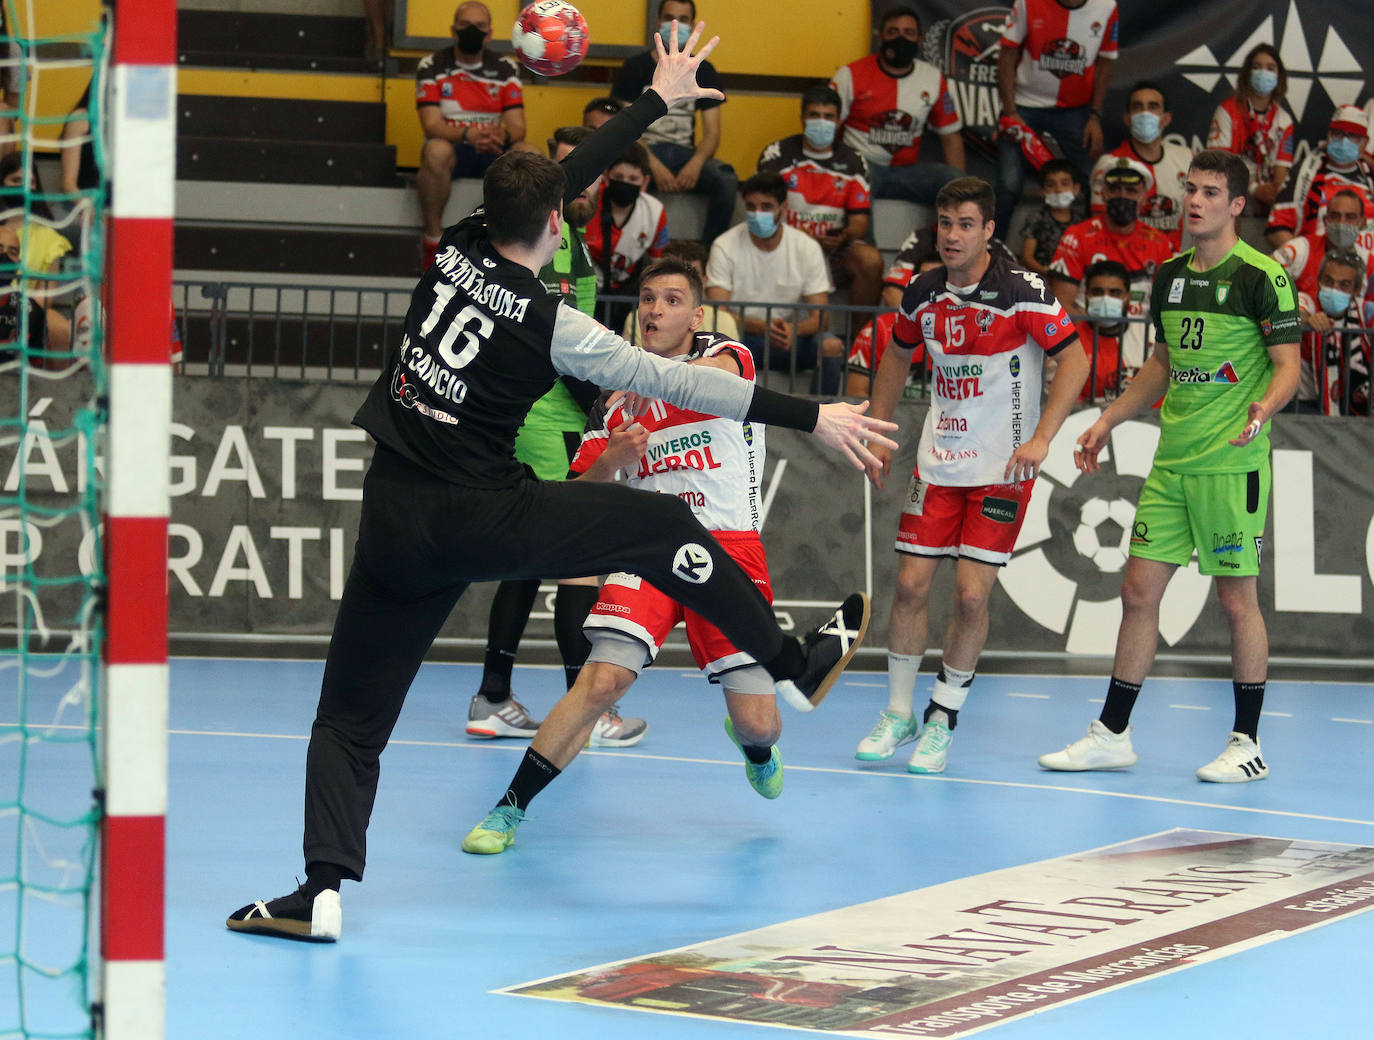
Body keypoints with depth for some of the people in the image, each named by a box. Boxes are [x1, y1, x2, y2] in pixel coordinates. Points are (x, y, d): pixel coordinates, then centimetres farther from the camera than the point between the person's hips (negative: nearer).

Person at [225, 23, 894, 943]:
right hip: (481, 515, -5)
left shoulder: (459, 249, 2)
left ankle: (323, 891, -5)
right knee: (665, 527, 11)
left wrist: (658, 101, 28)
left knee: (350, 716, 8)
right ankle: (796, 666, 22)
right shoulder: (548, 326, -11)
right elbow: (678, 384, -8)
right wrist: (813, 417, -3)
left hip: (394, 525, 5)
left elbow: (570, 173, 16)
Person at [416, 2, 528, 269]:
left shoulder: (506, 68, 9)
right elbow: (431, 125, -10)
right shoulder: (431, 66, 1)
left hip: (494, 154, 2)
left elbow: (517, 127, 0)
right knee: (437, 150, -39)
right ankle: (433, 236, -24)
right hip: (453, 149, -2)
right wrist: (468, 134, -30)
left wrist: (502, 136, -26)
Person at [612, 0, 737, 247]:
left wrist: (696, 163, -16)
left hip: (685, 153, 2)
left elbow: (712, 132, 7)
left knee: (726, 179, -29)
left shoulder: (703, 71, 14)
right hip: (646, 153, -2)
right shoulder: (636, 67, 6)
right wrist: (655, 166, -19)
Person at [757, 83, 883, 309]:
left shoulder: (853, 162, 9)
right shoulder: (777, 156, 2)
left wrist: (844, 237, -20)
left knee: (871, 260, -28)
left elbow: (860, 221, 6)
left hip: (835, 250, 2)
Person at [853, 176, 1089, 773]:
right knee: (910, 584, 0)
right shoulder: (923, 294, 1)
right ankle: (899, 714, 16)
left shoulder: (1023, 292, -15)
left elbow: (1074, 360, -12)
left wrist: (1041, 438, -21)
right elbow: (897, 356, 19)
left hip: (1002, 468, -4)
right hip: (937, 465, 4)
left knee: (971, 593, -8)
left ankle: (943, 719, 8)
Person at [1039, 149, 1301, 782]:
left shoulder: (1261, 276, -8)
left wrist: (1265, 405, -28)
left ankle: (1248, 744, 10)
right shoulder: (1170, 276, 12)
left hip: (1232, 464, -6)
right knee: (1138, 590, 6)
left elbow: (1287, 365, -8)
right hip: (1171, 462, 7)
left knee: (1237, 599, 0)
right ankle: (1112, 735, 14)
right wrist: (1107, 422, 22)